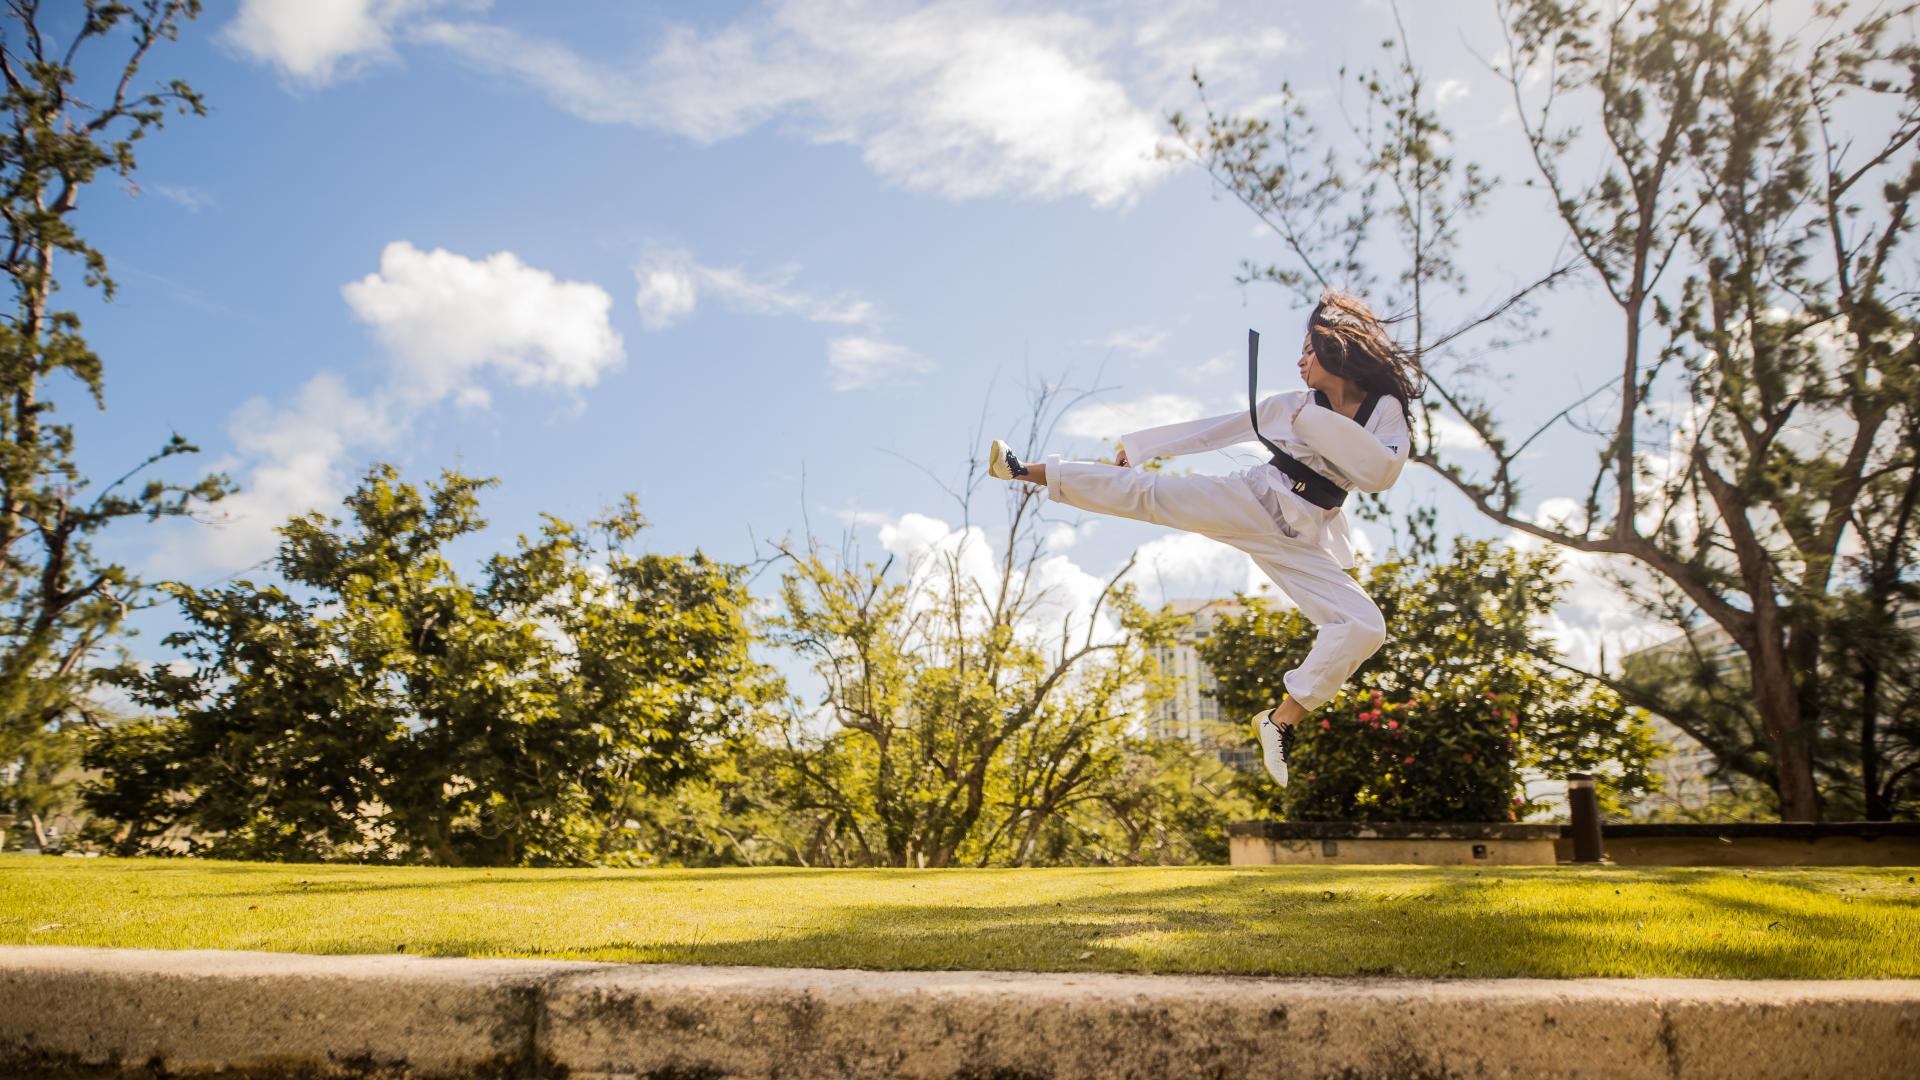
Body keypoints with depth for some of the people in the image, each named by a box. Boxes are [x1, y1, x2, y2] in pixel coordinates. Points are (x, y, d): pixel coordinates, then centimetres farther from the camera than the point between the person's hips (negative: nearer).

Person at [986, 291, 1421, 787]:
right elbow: (1216, 429, 12)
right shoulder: (1292, 403, 7)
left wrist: (1318, 421, -17)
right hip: (1251, 500, 1)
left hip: (1299, 540, -1)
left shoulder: (1387, 411, 0)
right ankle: (1024, 470, -3)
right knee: (1146, 493, -9)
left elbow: (1381, 473, -18)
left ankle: (1282, 720, -6)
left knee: (1364, 628, -16)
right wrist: (1140, 444, 14)